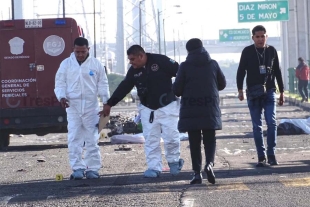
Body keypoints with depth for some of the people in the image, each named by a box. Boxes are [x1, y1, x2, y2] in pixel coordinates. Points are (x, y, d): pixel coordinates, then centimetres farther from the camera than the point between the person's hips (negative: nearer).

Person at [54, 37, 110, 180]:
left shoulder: (96, 64, 5)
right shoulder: (66, 64, 5)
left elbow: (103, 85, 8)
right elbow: (60, 83, 5)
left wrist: (106, 101, -1)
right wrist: (61, 96, -13)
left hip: (91, 106, 0)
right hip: (73, 106, 0)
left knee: (92, 139, 2)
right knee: (74, 139, -3)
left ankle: (93, 168, 7)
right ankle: (78, 168, 1)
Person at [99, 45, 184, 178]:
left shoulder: (161, 61, -14)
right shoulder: (133, 71, 2)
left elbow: (180, 72, -12)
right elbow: (123, 88, 6)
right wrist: (109, 104, 6)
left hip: (167, 106, -4)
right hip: (147, 108, 4)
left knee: (171, 137, -3)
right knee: (150, 139, 0)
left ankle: (174, 161, 20)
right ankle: (154, 167, 4)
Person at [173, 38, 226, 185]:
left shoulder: (184, 66, -6)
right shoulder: (213, 64, 2)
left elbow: (176, 90, -5)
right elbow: (222, 84, 11)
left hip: (190, 111, -1)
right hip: (210, 109, 1)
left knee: (194, 142, 5)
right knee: (209, 139, 10)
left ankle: (197, 172, 1)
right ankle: (209, 163, -16)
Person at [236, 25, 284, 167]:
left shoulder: (272, 51, 6)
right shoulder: (247, 52, 1)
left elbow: (277, 72, 12)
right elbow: (241, 71, 2)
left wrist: (281, 92, 13)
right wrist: (240, 90, -8)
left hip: (269, 93, 1)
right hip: (253, 94, -1)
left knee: (272, 123, -11)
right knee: (257, 126, 1)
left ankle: (271, 155, -6)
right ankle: (261, 157, 4)